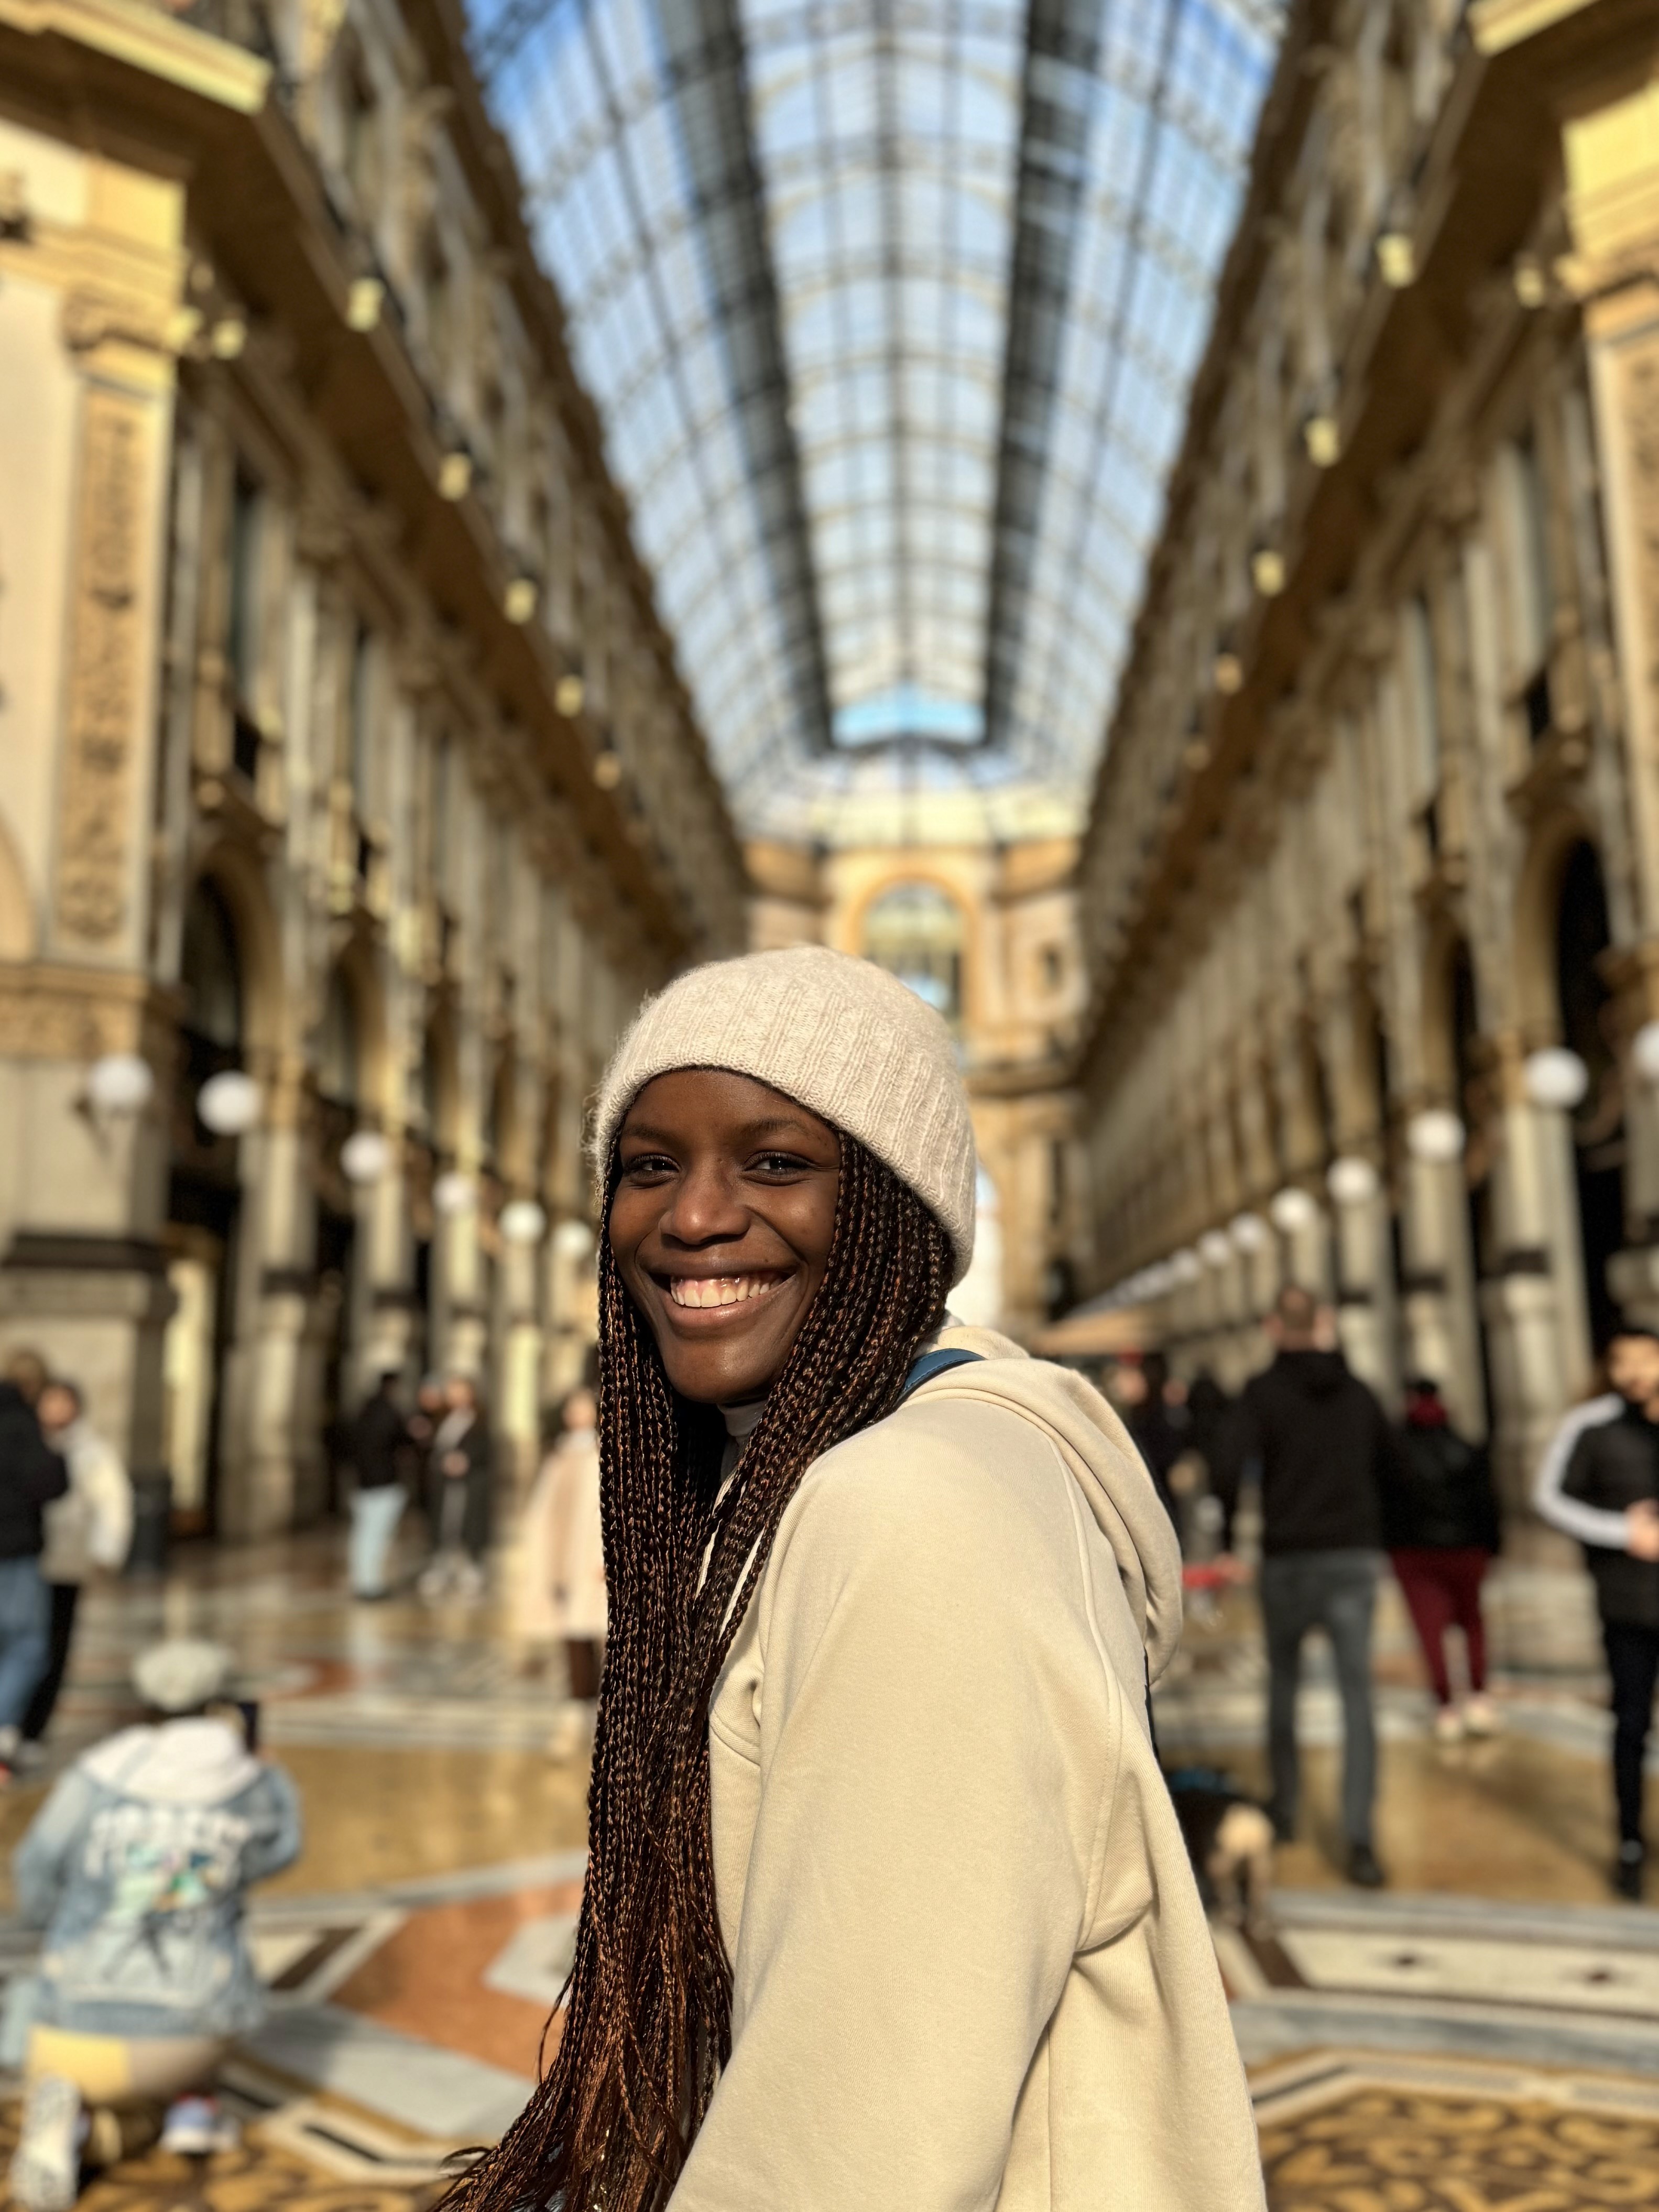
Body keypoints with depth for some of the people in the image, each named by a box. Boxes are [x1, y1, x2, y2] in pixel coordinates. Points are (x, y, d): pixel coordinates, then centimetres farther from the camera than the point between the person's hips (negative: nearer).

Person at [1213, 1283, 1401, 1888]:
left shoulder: (1264, 1390, -6)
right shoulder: (1356, 1389, 7)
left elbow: (1228, 1467, -18)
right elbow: (1385, 1456, 22)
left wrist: (1230, 1536, -4)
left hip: (1289, 1559, -2)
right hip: (1355, 1557, 2)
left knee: (1283, 1684, 17)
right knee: (1357, 1696, -1)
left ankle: (1284, 1810, 28)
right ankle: (1359, 1839, -10)